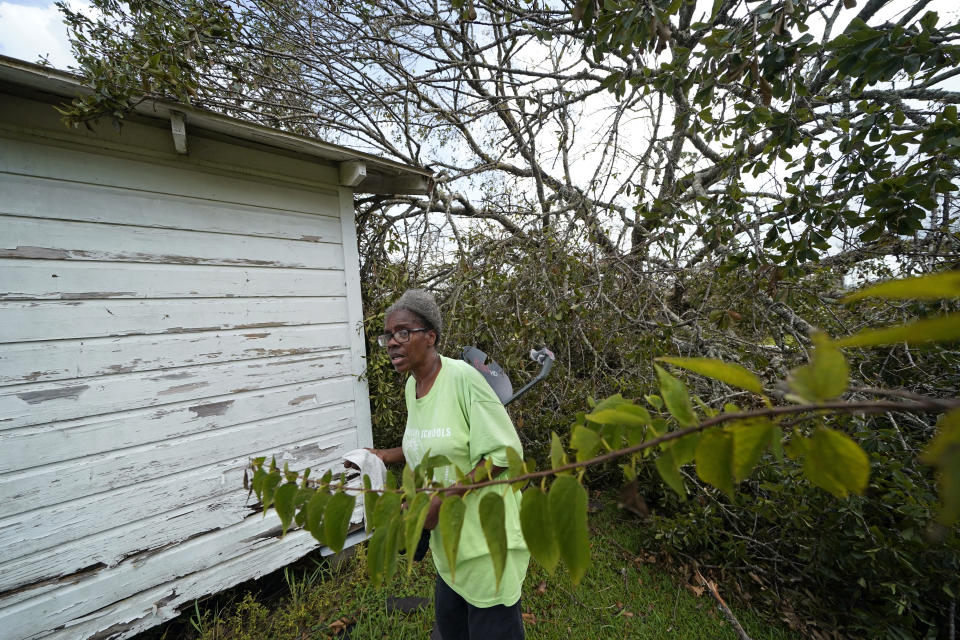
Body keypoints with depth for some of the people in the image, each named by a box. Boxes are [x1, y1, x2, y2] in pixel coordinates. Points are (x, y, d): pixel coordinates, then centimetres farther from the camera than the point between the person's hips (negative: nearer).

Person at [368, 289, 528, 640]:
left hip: (487, 535, -7)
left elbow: (503, 453, -22)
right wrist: (387, 456, 3)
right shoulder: (411, 385, 1)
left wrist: (442, 499, -22)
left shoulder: (461, 377, -25)